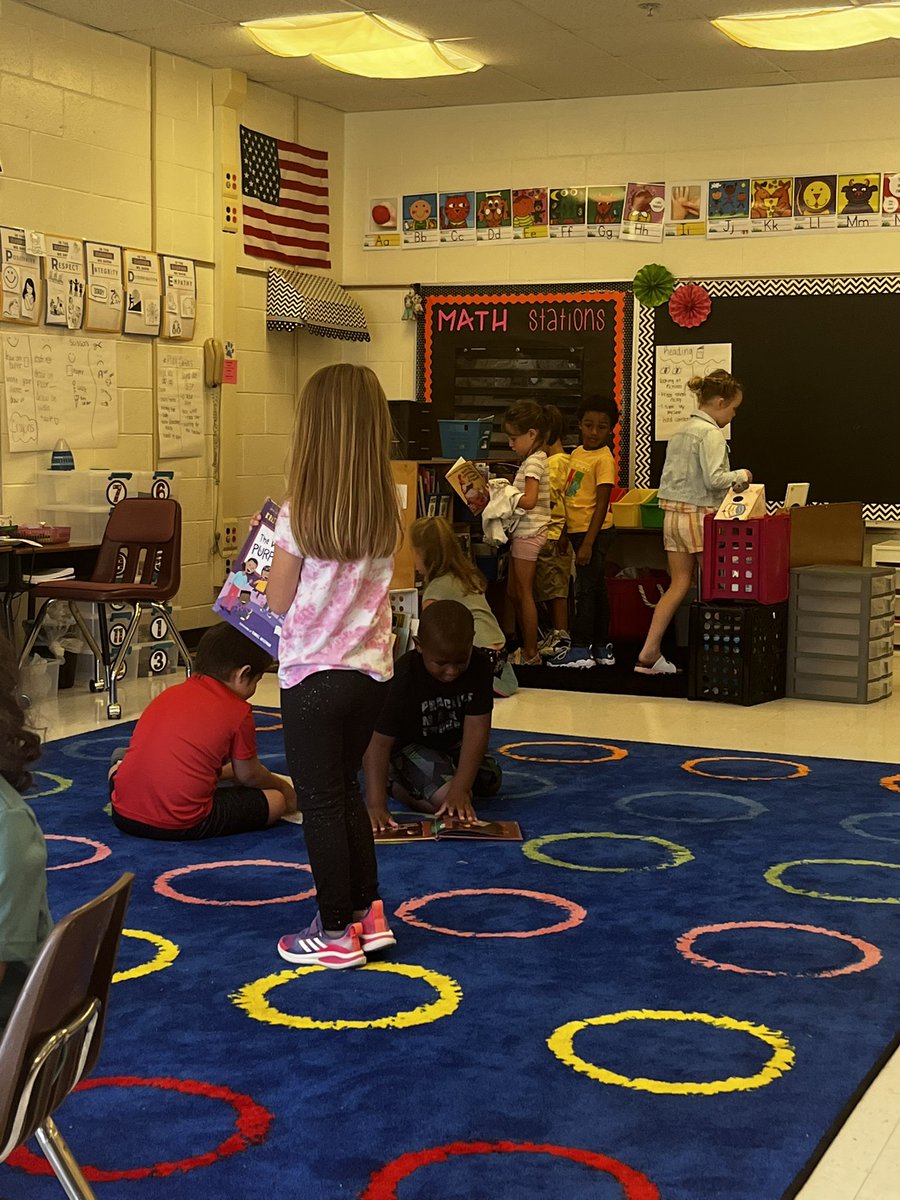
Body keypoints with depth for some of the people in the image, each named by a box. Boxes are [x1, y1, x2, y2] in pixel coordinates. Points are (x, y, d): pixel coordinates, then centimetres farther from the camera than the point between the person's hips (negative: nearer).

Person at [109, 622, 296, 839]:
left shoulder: (170, 694, 14)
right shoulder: (238, 712, -4)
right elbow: (249, 775, 9)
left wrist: (225, 772, 43)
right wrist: (281, 786, 29)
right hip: (182, 826, -8)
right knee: (275, 801, 2)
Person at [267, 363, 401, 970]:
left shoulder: (300, 515, -17)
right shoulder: (388, 510, -3)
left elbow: (279, 601, -8)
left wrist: (270, 550, 8)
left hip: (315, 675, -5)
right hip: (372, 669, 5)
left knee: (322, 803, 7)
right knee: (347, 790, 22)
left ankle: (336, 933, 15)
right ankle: (368, 913, 26)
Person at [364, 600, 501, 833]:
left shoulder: (479, 666, -22)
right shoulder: (403, 680, -33)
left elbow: (477, 729, -24)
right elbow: (380, 743, -33)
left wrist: (460, 788, -33)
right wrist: (376, 805, -43)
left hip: (452, 742, 6)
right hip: (408, 745, -6)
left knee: (491, 782, -3)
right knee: (444, 797, -25)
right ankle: (395, 784, 2)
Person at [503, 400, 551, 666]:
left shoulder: (533, 462, -16)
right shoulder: (533, 460, 15)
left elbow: (529, 501, -26)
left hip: (529, 533, -10)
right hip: (523, 532, 10)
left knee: (524, 593, -4)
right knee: (513, 591, 15)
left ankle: (531, 654, 3)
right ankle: (526, 647, 22)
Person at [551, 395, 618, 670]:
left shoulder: (604, 459, -15)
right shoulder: (577, 453, 10)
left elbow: (601, 504, -17)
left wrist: (588, 543, -20)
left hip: (594, 532, -9)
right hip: (578, 530, 9)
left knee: (586, 588, -5)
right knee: (596, 588, 15)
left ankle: (580, 650, 1)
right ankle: (601, 647, 24)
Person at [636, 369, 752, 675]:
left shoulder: (680, 431, 15)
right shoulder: (711, 433, -12)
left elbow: (666, 479, 17)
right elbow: (715, 478, -20)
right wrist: (741, 476, -3)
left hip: (672, 513, 8)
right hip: (700, 515, -8)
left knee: (679, 584, 10)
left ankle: (649, 653, 5)